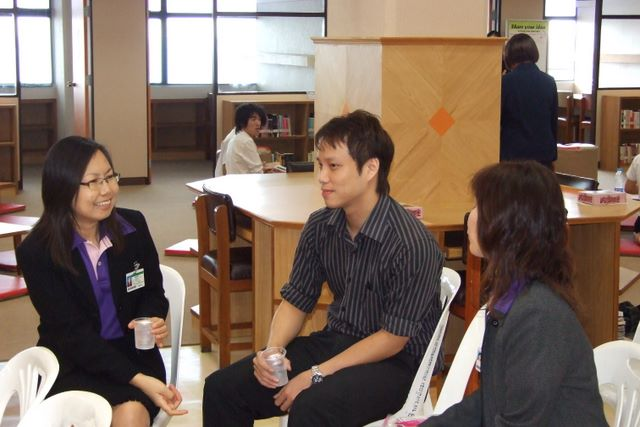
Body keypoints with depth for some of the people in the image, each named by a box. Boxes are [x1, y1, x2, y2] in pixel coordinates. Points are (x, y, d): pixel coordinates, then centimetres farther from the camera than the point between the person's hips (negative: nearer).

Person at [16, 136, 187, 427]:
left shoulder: (133, 226, -2)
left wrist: (153, 320, -14)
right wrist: (140, 380, -26)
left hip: (131, 351, 2)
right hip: (70, 362, -2)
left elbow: (153, 292, 12)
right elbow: (72, 333, -16)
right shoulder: (36, 252, -12)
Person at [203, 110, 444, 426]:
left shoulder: (413, 244, -21)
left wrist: (317, 374, -20)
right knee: (221, 388, -7)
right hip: (334, 341, 6)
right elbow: (296, 300, 7)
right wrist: (272, 349, -13)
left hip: (394, 361, -6)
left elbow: (393, 338, -17)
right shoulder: (320, 226, -2)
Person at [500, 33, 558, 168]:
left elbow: (497, 118, -4)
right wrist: (553, 155, 19)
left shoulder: (506, 81, -10)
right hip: (543, 153, 4)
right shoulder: (549, 82, 3)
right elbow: (554, 120, 10)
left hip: (513, 154, -4)